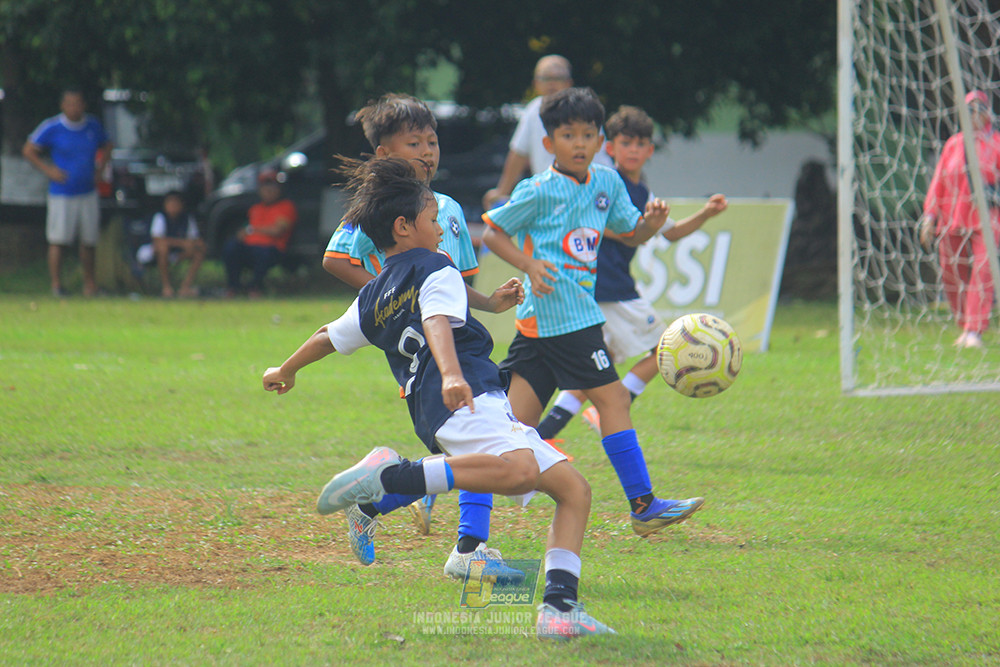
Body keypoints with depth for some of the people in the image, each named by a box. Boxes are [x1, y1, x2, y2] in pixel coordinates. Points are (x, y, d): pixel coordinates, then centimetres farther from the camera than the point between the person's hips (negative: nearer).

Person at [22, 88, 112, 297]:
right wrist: (48, 170, -11)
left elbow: (106, 147, 23)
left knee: (89, 241, 7)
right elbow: (29, 151, 0)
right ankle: (56, 284, 2)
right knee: (58, 241, -5)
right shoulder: (52, 128, -7)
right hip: (62, 194, -4)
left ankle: (90, 283, 18)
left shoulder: (93, 126, 5)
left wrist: (99, 169, 8)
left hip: (88, 193, 4)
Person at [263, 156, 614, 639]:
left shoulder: (373, 298, 28)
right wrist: (451, 375, -33)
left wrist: (284, 373, 62)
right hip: (468, 401, -9)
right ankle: (387, 477, -33)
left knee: (574, 490, 10)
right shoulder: (436, 271, 6)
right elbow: (437, 323, -15)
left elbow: (329, 337, 44)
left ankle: (558, 608, -6)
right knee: (519, 469, -40)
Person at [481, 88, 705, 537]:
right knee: (612, 398, -7)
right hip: (561, 312, -8)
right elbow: (492, 233, 0)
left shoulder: (608, 184, 13)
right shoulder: (538, 191, -7)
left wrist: (651, 224, 1)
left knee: (518, 419, 7)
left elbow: (629, 234, 23)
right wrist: (529, 264, -14)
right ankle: (642, 506, -5)